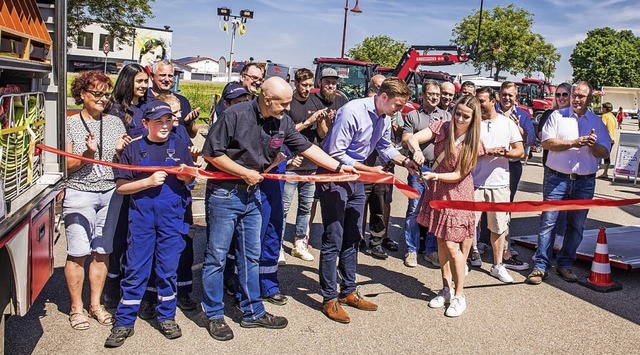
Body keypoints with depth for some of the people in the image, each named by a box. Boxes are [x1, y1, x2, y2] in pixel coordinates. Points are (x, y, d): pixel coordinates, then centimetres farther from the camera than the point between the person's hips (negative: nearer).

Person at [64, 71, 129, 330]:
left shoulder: (115, 123, 8)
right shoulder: (70, 124, -2)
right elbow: (66, 166, -4)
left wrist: (120, 150, -9)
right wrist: (88, 153, -20)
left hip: (110, 194, 4)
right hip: (79, 194, -3)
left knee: (102, 251, 9)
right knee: (78, 253, -1)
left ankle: (96, 304, 23)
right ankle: (76, 308, 15)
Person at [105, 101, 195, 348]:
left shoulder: (180, 147, 6)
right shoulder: (134, 149, 2)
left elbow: (189, 181, 14)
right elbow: (121, 186, -1)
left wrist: (186, 176, -9)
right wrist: (148, 182, -14)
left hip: (172, 217, 1)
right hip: (141, 218, -1)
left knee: (168, 269, 8)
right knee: (135, 269, 3)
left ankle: (167, 317, 24)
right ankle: (124, 322, 14)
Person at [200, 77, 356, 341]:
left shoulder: (283, 122, -2)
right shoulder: (235, 115, -19)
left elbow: (307, 148, 6)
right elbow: (211, 153, -17)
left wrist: (339, 167, 2)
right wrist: (245, 173, -16)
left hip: (252, 193, 6)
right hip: (223, 193, -6)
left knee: (250, 256, 14)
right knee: (216, 257, 3)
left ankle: (253, 312, 26)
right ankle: (214, 316, 17)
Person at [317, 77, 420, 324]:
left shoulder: (384, 119, 2)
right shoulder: (352, 112, -23)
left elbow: (385, 147, 18)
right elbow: (336, 153, -23)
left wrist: (405, 161, 0)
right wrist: (369, 170, -21)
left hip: (356, 178, 9)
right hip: (334, 176, -8)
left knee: (352, 238, 14)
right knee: (333, 240, -3)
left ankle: (348, 292, 27)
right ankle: (329, 299, 9)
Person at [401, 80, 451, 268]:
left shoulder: (446, 116, 14)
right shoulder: (413, 115, 5)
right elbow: (406, 142, -3)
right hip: (419, 168, -3)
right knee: (414, 209, -1)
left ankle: (431, 250, 17)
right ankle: (411, 250, 9)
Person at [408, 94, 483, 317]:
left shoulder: (473, 143, -12)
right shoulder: (442, 127, -7)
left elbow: (458, 175, -15)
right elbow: (413, 138, -18)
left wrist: (435, 175, -31)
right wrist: (417, 150, -40)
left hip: (457, 193, -4)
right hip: (437, 191, 4)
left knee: (451, 245, -6)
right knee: (441, 241, 12)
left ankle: (459, 296, 9)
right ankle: (447, 289, 27)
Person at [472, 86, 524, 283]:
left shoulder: (507, 123, 7)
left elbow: (520, 151, 7)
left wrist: (506, 153, -14)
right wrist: (489, 152, -16)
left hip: (499, 183, 2)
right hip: (475, 181, -2)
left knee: (498, 226, 8)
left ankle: (497, 265, 19)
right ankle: (469, 256, 18)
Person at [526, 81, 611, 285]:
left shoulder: (597, 122, 10)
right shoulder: (557, 116, 4)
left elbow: (604, 153, 5)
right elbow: (547, 142, -8)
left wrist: (593, 145, -16)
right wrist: (573, 143, -17)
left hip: (585, 182, 3)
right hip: (557, 178, -3)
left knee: (576, 225, 9)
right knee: (548, 221, -4)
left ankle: (565, 264, 22)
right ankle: (540, 266, 1)